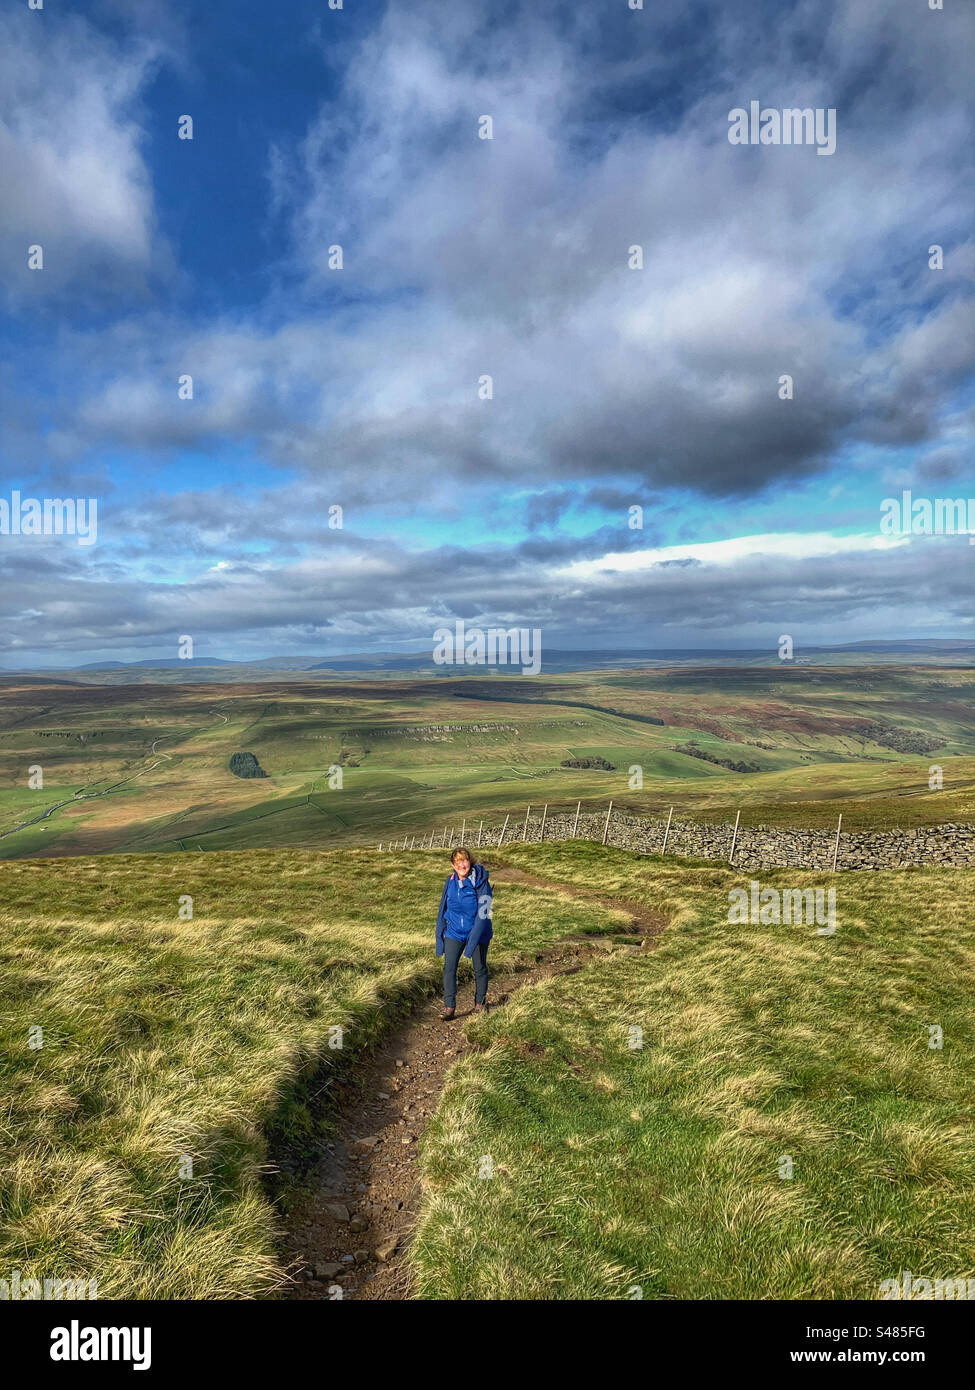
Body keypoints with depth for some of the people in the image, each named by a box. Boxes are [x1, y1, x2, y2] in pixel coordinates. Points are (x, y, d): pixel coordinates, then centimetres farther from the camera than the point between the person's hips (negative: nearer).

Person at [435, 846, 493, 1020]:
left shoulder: (480, 881, -17)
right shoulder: (450, 881, -3)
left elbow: (483, 911, -20)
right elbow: (444, 908, 7)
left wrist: (473, 938, -26)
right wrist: (440, 935, 7)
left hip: (478, 932, -3)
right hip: (454, 931, 3)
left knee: (479, 969, 12)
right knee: (449, 967, -6)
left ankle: (480, 1003, 32)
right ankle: (449, 1007, 2)